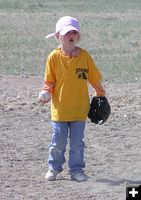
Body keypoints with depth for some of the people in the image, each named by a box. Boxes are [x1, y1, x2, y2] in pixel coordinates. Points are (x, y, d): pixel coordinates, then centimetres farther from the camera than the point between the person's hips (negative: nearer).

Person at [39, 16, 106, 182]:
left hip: (79, 108, 1)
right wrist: (46, 92, -15)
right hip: (60, 108, -1)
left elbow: (94, 78, 8)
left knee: (77, 143, 3)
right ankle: (54, 167, 22)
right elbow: (49, 81, 2)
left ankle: (76, 169, 13)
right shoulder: (54, 57, -3)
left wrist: (101, 95, 10)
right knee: (58, 142, 4)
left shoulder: (84, 56, 0)